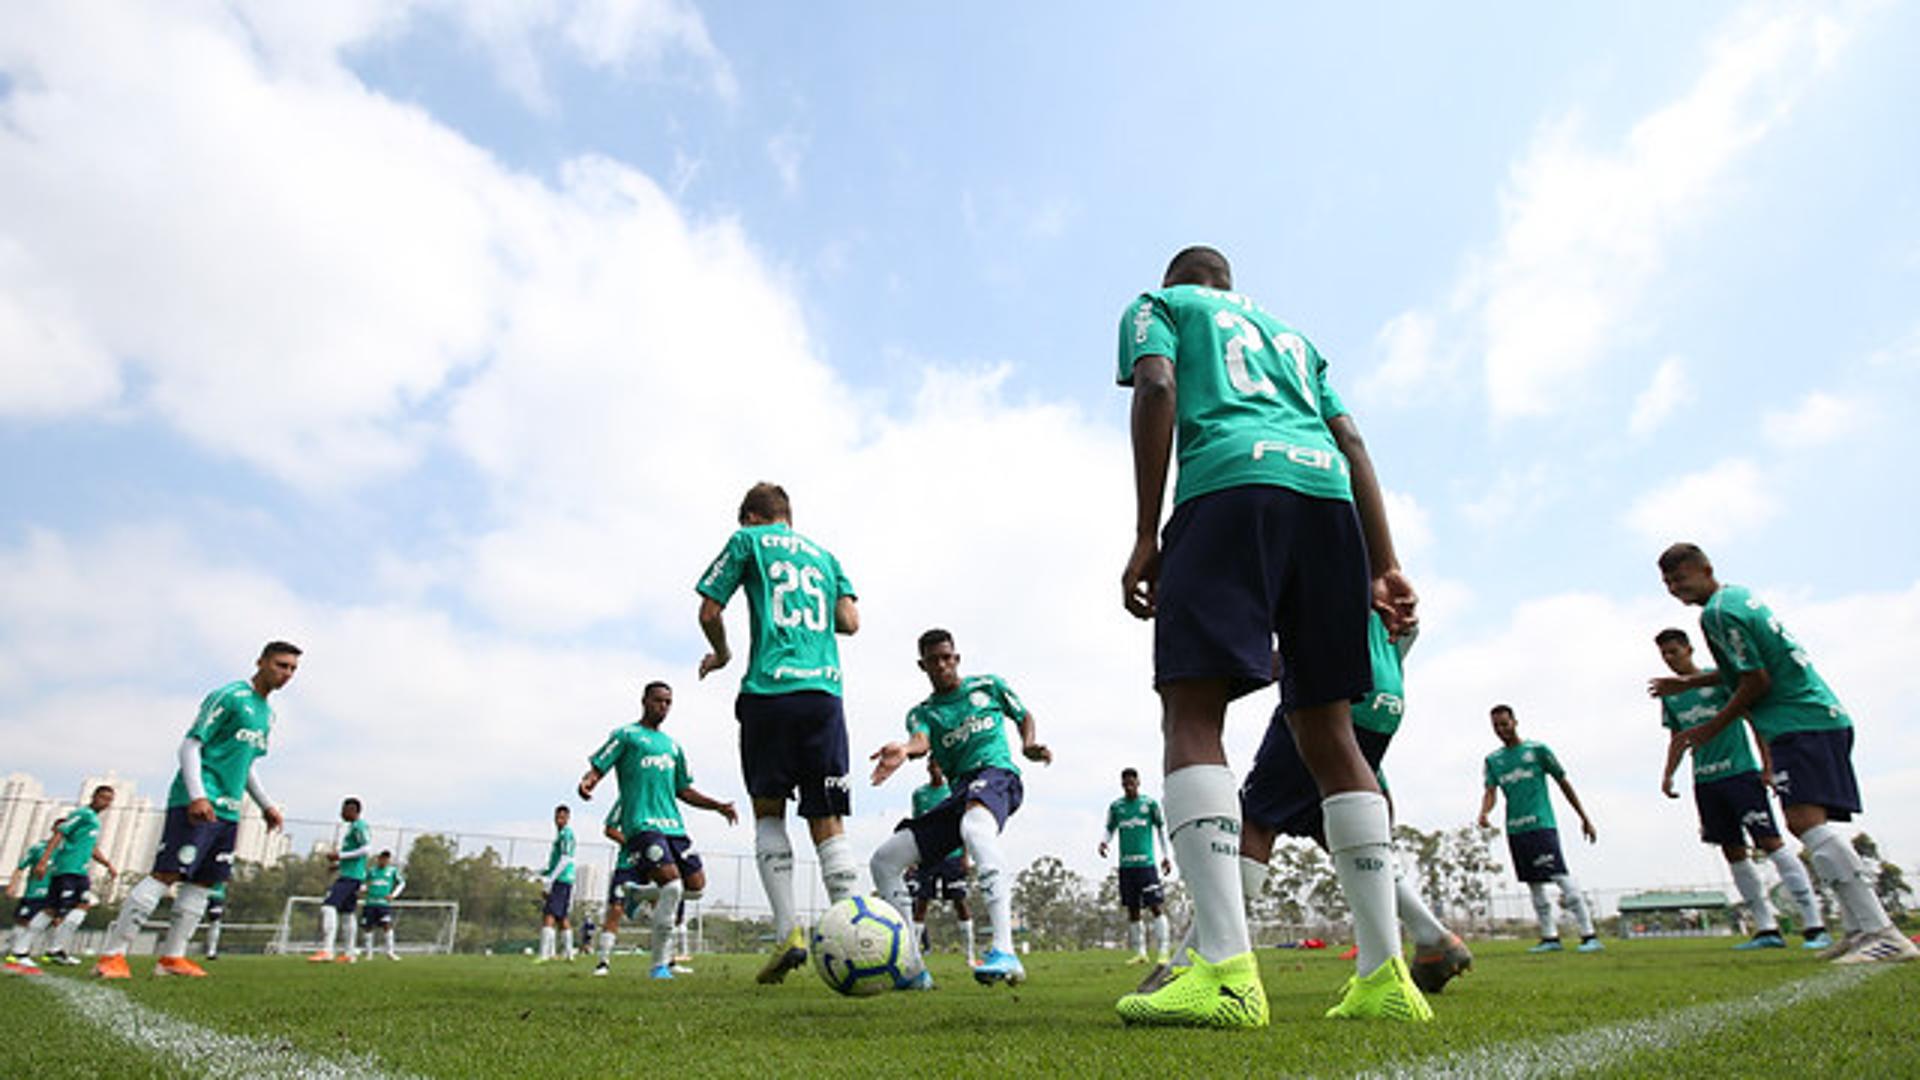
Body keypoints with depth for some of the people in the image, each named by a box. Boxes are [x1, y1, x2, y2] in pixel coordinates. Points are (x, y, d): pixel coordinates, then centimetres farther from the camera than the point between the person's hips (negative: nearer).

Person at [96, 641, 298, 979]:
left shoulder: (267, 714, 18)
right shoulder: (229, 696, -7)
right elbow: (190, 745, -11)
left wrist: (266, 805, 20)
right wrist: (197, 795, -22)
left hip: (228, 811, 8)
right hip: (197, 804, -8)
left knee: (204, 882, 6)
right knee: (167, 874, -10)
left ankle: (172, 956, 11)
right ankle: (113, 955, -2)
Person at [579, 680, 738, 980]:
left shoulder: (672, 745, 24)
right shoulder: (626, 735, 8)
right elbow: (597, 768, -2)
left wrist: (717, 806, 15)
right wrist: (586, 783, -25)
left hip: (673, 825, 7)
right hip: (642, 824, -7)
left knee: (696, 885, -3)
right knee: (672, 884, -20)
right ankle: (660, 964, -6)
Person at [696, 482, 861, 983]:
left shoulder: (748, 540, 12)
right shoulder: (823, 555, 23)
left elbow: (710, 610, 7)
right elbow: (850, 621, 13)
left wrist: (721, 654, 25)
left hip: (769, 689, -3)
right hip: (825, 691, 3)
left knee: (768, 811, 10)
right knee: (828, 824, 4)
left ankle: (788, 932, -1)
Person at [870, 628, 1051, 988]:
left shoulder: (988, 686, 16)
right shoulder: (922, 712, 16)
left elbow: (1024, 716, 29)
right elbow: (921, 741, -8)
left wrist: (1028, 744, 6)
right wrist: (904, 750, -34)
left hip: (997, 774, -5)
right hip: (959, 793, 5)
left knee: (975, 826, -41)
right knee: (884, 860, -5)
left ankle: (1004, 952, -55)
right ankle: (912, 969, 3)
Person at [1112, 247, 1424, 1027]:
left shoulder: (1157, 305, 23)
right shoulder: (1288, 334, 37)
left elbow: (1157, 390, 1)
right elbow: (1352, 444, 24)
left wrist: (1146, 539, -4)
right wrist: (1385, 568, 16)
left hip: (1232, 485, -6)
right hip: (1328, 497, 6)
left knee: (1191, 712, -11)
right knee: (1326, 730, 6)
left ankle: (1226, 971, -25)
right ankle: (1385, 976, 3)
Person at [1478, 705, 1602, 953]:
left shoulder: (1537, 749, 2)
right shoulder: (1493, 760, 12)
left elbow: (1563, 782, 7)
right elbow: (1490, 791, 3)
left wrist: (1584, 818, 9)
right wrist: (1484, 811, -19)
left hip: (1541, 824, -5)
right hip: (1514, 829, 5)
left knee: (1561, 877, -13)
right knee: (1534, 884, 8)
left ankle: (1589, 936, -9)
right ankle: (1550, 938, 15)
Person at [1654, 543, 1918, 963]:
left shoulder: (1718, 612, -13)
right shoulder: (1738, 595, 18)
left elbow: (1756, 681, -14)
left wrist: (1712, 728, -4)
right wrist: (1688, 683, 31)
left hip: (1800, 722, -11)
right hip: (1824, 715, 11)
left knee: (1805, 819, -21)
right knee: (1808, 822, 12)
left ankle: (1882, 933, -25)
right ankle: (1861, 928, 13)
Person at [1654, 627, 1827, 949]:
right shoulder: (1669, 696, 13)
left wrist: (1767, 759, -11)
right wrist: (1668, 774, 9)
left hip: (1740, 771, -5)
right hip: (1705, 781, 6)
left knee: (1771, 843, -11)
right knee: (1734, 853, 5)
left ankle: (1814, 925, -7)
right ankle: (1767, 929, 9)